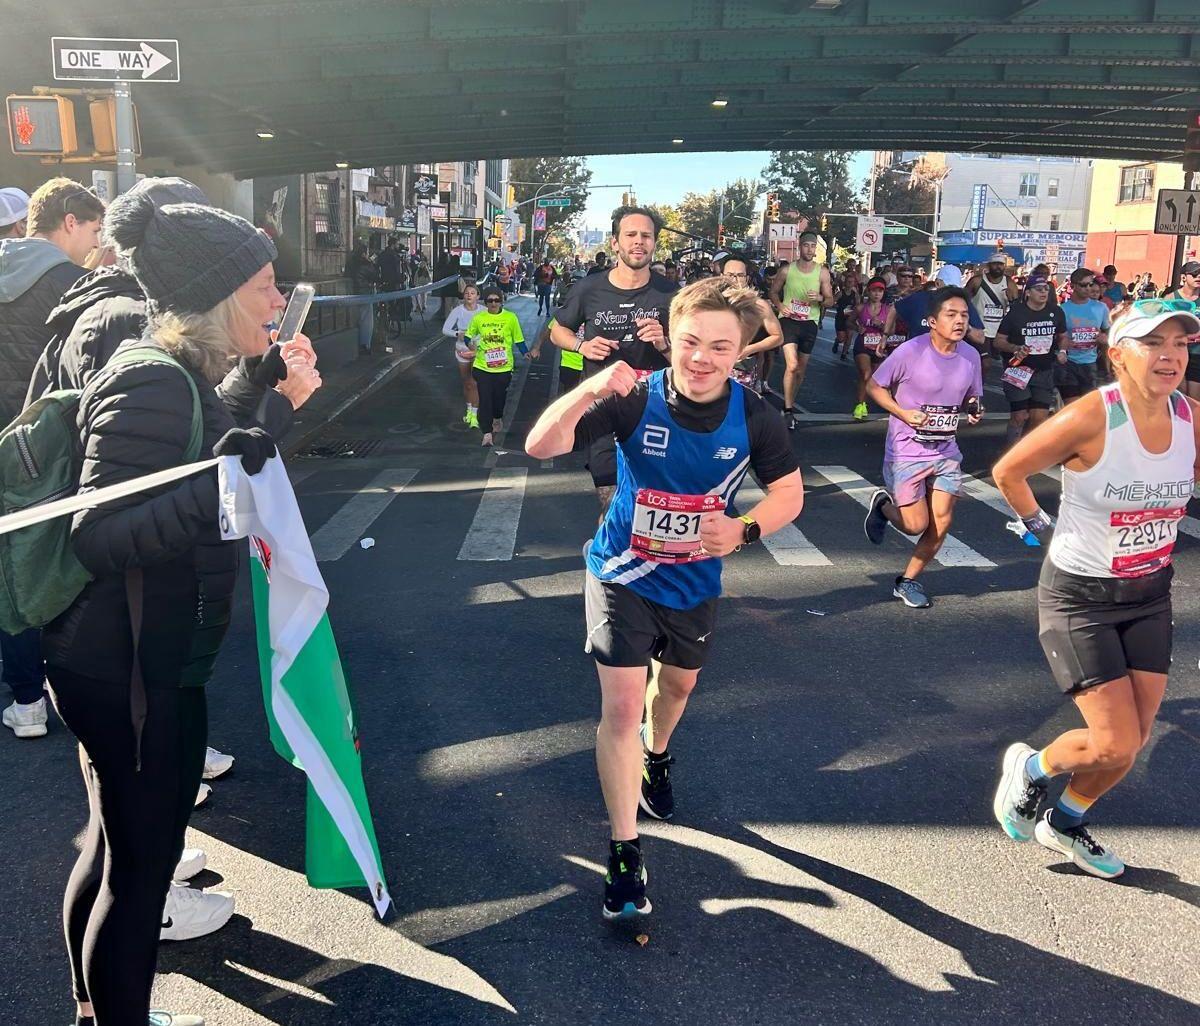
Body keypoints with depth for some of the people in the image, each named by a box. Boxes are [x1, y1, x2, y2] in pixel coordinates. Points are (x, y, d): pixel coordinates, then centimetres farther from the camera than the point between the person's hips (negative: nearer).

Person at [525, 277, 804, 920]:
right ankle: (624, 853, 4)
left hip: (694, 580, 4)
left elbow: (789, 493, -5)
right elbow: (539, 447, -31)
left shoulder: (752, 416, -17)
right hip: (622, 576, -3)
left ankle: (656, 758, 60)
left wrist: (744, 530, -25)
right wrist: (589, 391, -48)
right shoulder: (636, 400, -25)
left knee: (678, 683, 26)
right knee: (622, 707, -11)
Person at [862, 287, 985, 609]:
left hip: (946, 453, 5)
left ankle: (908, 581, 24)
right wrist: (904, 413, -20)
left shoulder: (971, 356, -1)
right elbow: (874, 386, -8)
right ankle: (883, 504, 30)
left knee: (941, 524, 4)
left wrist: (975, 411, -9)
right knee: (916, 525, -4)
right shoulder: (911, 352, -17)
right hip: (907, 452, -5)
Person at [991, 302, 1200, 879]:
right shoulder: (1091, 419, -23)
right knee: (1114, 746, -8)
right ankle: (1030, 767, 26)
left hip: (1150, 595, 6)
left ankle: (1064, 825, 36)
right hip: (1079, 597, -6)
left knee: (1134, 740, 10)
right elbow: (1007, 471, -11)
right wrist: (1038, 524, 0)